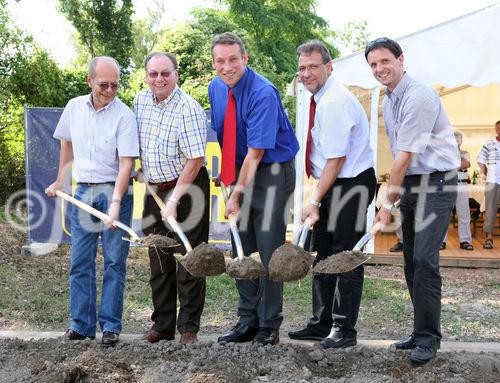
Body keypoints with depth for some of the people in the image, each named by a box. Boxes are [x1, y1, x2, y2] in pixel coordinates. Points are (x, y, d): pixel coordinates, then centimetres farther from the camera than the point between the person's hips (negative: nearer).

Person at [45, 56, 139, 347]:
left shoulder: (124, 115, -11)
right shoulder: (75, 107, 4)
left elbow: (126, 163, -17)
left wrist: (115, 203, -27)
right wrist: (59, 182, 21)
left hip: (114, 192, -4)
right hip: (83, 192, 4)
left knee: (115, 262, 0)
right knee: (80, 261, 6)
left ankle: (111, 326, 9)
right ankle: (82, 323, 16)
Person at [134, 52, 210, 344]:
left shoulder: (188, 109, -18)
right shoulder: (140, 100, 5)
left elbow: (195, 160, -21)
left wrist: (174, 200, -22)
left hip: (187, 188, -7)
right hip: (154, 189, 7)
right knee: (159, 262, 11)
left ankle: (189, 327, 9)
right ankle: (163, 325, 21)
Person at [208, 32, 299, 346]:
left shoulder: (263, 93, -22)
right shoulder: (216, 88, 3)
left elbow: (256, 152, -23)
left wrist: (237, 195, -21)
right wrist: (224, 170, 11)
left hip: (272, 173, -7)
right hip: (241, 171, 8)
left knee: (269, 250, -5)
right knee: (240, 250, 10)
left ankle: (269, 326, 8)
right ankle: (249, 320, 23)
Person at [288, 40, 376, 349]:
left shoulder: (334, 102, -20)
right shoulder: (320, 99, 11)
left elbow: (336, 159, -22)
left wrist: (315, 201, -18)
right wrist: (317, 199, 15)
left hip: (351, 185, -10)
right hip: (333, 185, 10)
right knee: (324, 255, 14)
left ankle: (344, 329, 6)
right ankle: (321, 323, 25)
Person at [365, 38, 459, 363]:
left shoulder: (420, 96, -17)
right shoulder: (388, 103, 13)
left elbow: (405, 156, -18)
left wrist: (389, 204, -14)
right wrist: (396, 197, 10)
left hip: (436, 183, -9)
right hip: (410, 185, 9)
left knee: (424, 260, -14)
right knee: (412, 263, 9)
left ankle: (428, 339, -4)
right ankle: (421, 332, 19)